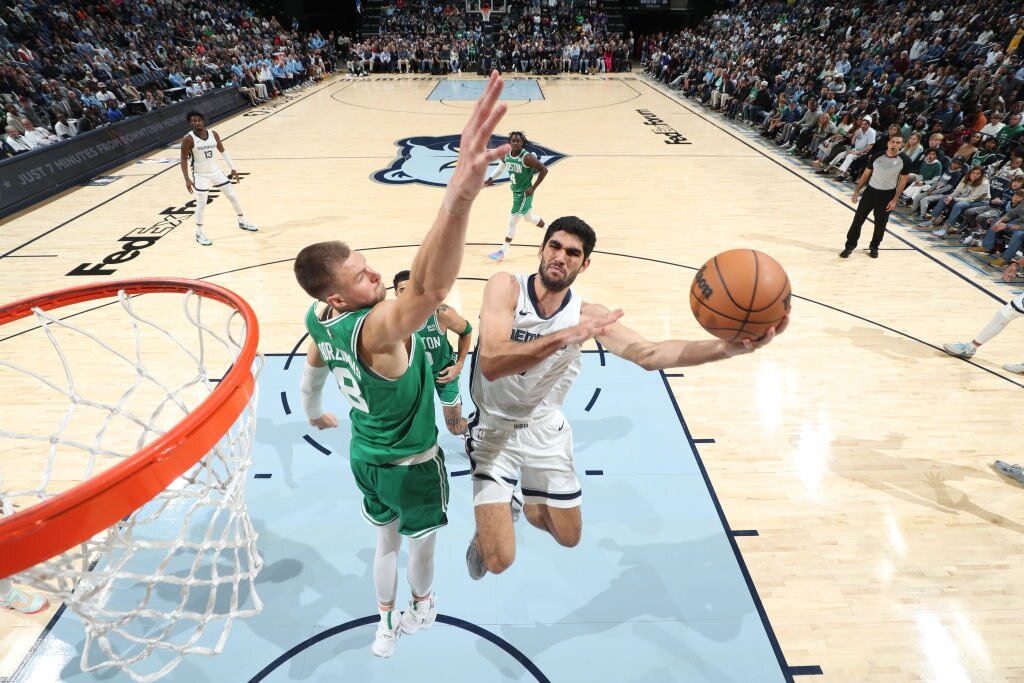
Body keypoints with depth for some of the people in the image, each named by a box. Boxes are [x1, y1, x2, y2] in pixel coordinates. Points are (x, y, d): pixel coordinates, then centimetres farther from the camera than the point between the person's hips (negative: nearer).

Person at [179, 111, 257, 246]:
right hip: (200, 175, -5)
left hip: (215, 171, 5)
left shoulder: (213, 134, -5)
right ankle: (199, 234, 10)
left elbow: (223, 151, 8)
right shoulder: (188, 139, -17)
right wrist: (187, 179, -18)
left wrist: (233, 168, 5)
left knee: (233, 196, 10)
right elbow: (184, 160, -13)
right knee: (201, 204, -4)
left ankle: (242, 222, 30)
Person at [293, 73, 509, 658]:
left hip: (364, 457, 7)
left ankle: (387, 624, 51)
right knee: (422, 540, 24)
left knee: (387, 539, 29)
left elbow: (314, 375, 11)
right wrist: (461, 194, -77)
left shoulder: (320, 322, -10)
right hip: (410, 465, -6)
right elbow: (430, 289, -61)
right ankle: (423, 607, 54)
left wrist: (314, 413, 33)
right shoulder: (374, 328, -38)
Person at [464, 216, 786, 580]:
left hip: (545, 429, 4)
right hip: (496, 428, -3)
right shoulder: (506, 286, -22)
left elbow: (649, 354, -24)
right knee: (499, 560, -5)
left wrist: (728, 347, -38)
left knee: (568, 536, 19)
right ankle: (492, 519, 33)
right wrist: (563, 337, -46)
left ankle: (525, 500, 52)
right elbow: (490, 364, -35)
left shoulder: (586, 314, -13)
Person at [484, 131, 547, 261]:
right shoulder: (506, 155, -4)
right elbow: (502, 166, 18)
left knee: (512, 221, -5)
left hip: (524, 193, -8)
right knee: (529, 217, 24)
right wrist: (491, 179, 6)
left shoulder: (526, 157, -24)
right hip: (515, 191, 8)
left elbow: (544, 170, -20)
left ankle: (503, 251, 5)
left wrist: (533, 188, -20)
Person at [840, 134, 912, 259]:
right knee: (858, 219, -2)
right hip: (870, 191, 1)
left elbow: (903, 181, -4)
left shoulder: (904, 160, -9)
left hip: (887, 195, -1)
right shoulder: (877, 156, -4)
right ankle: (850, 246, 7)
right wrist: (857, 191, 2)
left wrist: (895, 200, -10)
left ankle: (874, 247, 27)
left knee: (880, 224, 8)